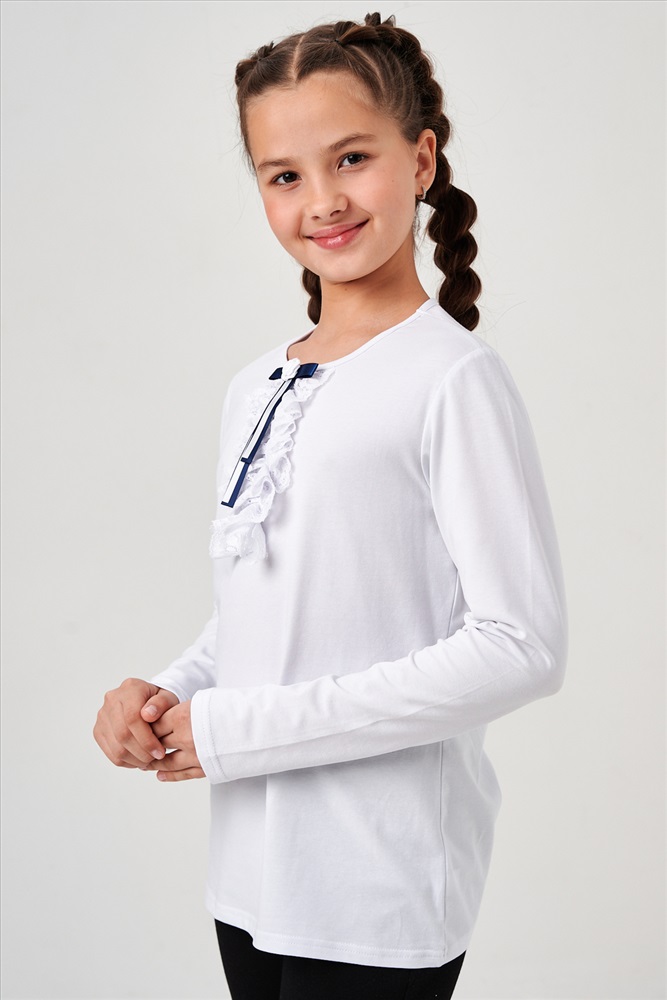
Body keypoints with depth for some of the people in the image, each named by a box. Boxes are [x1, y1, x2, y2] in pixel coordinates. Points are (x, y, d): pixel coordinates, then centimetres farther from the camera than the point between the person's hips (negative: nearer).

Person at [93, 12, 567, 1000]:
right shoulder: (254, 391, 9)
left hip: (381, 892, -6)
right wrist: (167, 695, -3)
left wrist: (242, 728, -17)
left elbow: (521, 647, -19)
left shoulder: (454, 379, -13)